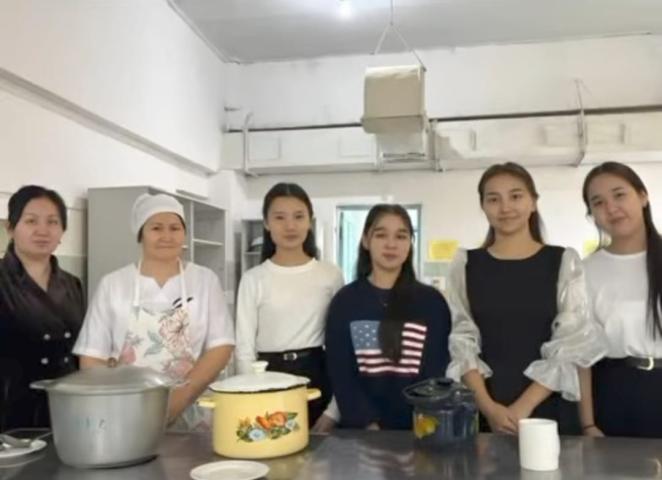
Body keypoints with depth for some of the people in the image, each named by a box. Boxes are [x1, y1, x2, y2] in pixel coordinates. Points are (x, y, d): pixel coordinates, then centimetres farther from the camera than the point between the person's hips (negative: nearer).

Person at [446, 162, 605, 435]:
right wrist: (489, 407, -11)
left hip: (548, 410, -1)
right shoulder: (465, 265, 4)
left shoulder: (564, 262, 1)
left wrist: (523, 407, -12)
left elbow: (571, 346, -5)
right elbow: (461, 343, 1)